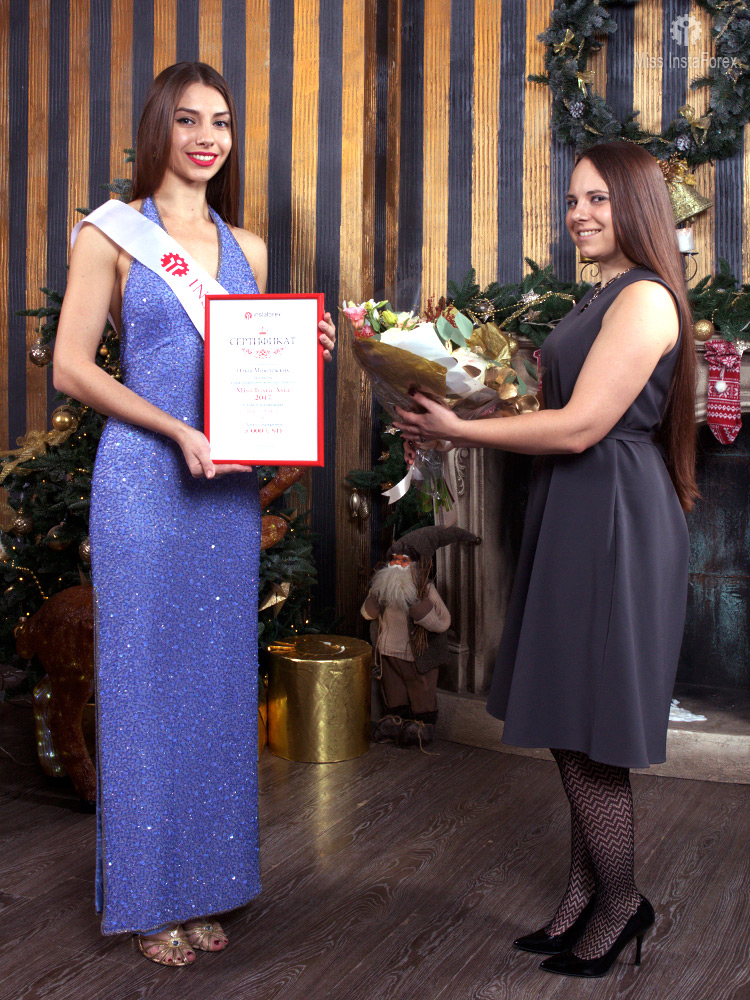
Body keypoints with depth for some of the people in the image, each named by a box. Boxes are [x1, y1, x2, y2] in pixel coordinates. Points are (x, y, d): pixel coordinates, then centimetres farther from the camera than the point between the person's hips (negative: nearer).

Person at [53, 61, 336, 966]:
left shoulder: (245, 248, 13)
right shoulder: (113, 232, -2)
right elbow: (70, 366, -8)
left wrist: (305, 352, 0)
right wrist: (177, 431, -17)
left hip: (229, 483, 5)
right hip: (143, 481, -5)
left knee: (218, 680, 10)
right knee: (145, 679, 2)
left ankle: (205, 886, 24)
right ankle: (150, 897, 17)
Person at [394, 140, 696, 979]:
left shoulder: (644, 298, -14)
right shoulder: (602, 296, 17)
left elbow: (580, 426, -20)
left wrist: (459, 431, -14)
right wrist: (462, 421, 5)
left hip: (614, 523, -10)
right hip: (576, 517, 10)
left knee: (584, 729, -1)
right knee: (571, 725, 13)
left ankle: (619, 902, 19)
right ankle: (584, 895, 26)